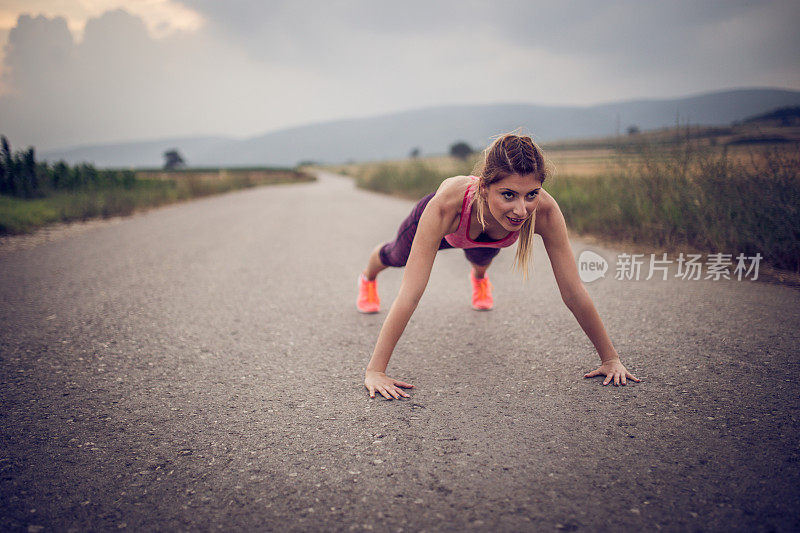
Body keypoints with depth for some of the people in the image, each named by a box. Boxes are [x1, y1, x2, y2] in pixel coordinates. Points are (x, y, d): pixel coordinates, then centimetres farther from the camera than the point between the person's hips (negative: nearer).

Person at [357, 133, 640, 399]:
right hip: (445, 227, -1)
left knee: (481, 259, 38)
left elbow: (574, 292, -36)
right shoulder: (445, 205, -51)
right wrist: (374, 371, -51)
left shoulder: (545, 210, -45)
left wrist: (610, 358, -31)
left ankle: (479, 278, 76)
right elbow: (410, 293, -50)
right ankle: (367, 278, 68)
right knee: (397, 255, 32)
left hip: (485, 239, 2)